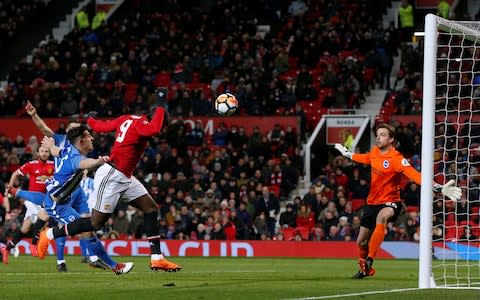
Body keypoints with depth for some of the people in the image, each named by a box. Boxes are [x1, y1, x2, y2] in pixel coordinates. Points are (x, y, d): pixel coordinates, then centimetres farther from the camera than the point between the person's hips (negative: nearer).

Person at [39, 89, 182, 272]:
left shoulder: (127, 119, 7)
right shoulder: (140, 124, -19)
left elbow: (101, 126, 17)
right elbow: (154, 130, -42)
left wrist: (89, 120, 37)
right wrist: (160, 106, -33)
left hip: (125, 178, 11)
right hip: (111, 176, -11)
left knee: (151, 208, 7)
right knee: (96, 223, -2)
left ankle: (157, 258, 7)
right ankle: (49, 234, 12)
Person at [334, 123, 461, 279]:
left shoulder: (397, 159, -22)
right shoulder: (375, 152, -1)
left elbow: (414, 175, -34)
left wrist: (439, 188, -47)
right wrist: (348, 154, 41)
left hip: (389, 202, -7)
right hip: (372, 202, 7)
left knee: (381, 217, -42)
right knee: (361, 241, 15)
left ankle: (369, 260, -37)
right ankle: (365, 269, 45)